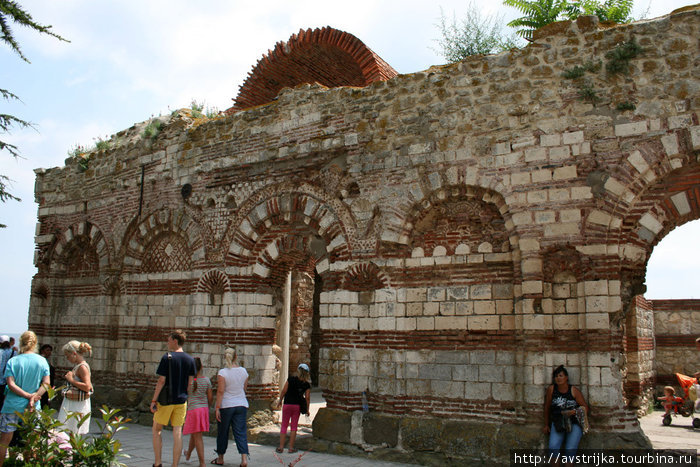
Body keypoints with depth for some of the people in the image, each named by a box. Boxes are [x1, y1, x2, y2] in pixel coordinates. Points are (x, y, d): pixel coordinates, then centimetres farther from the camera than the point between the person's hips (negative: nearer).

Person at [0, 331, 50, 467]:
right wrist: (33, 397, -10)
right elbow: (46, 384, -6)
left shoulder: (12, 361, -3)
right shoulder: (42, 361, 0)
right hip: (33, 407, 1)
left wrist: (28, 395, -10)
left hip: (12, 405, -1)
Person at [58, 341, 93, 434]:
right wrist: (69, 378, 7)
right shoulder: (77, 366, 13)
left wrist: (71, 380, -19)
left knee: (74, 434, -4)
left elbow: (87, 387, -25)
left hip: (78, 406, -9)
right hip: (72, 404, 9)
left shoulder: (82, 367, -16)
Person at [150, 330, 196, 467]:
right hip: (181, 400, 4)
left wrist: (153, 400, -7)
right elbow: (190, 383, 6)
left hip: (166, 399, -4)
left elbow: (161, 381, -12)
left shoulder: (167, 357, -10)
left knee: (156, 430, 13)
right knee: (177, 433, 6)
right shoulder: (190, 360, 4)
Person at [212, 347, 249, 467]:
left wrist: (217, 408, -12)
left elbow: (220, 391, -14)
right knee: (241, 432, 2)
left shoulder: (222, 372, -11)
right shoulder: (243, 371, 3)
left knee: (223, 432, 11)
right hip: (241, 405, 3)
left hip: (226, 406, -3)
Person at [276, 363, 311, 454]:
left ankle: (281, 447, 9)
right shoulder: (307, 384, -3)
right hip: (297, 405, 1)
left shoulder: (291, 379, -7)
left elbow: (284, 391, -7)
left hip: (287, 404, -1)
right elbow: (307, 397, -2)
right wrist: (307, 409, 9)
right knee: (293, 427, 10)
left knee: (284, 426, 9)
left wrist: (280, 400, 8)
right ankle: (291, 447, 11)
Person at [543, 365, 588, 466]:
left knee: (570, 450, -13)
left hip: (574, 423, -1)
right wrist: (546, 425, 16)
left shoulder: (574, 391, -1)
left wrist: (575, 411, -16)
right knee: (553, 447, -18)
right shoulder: (551, 389, 1)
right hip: (557, 423, 1)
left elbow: (585, 407, 4)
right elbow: (547, 407, 11)